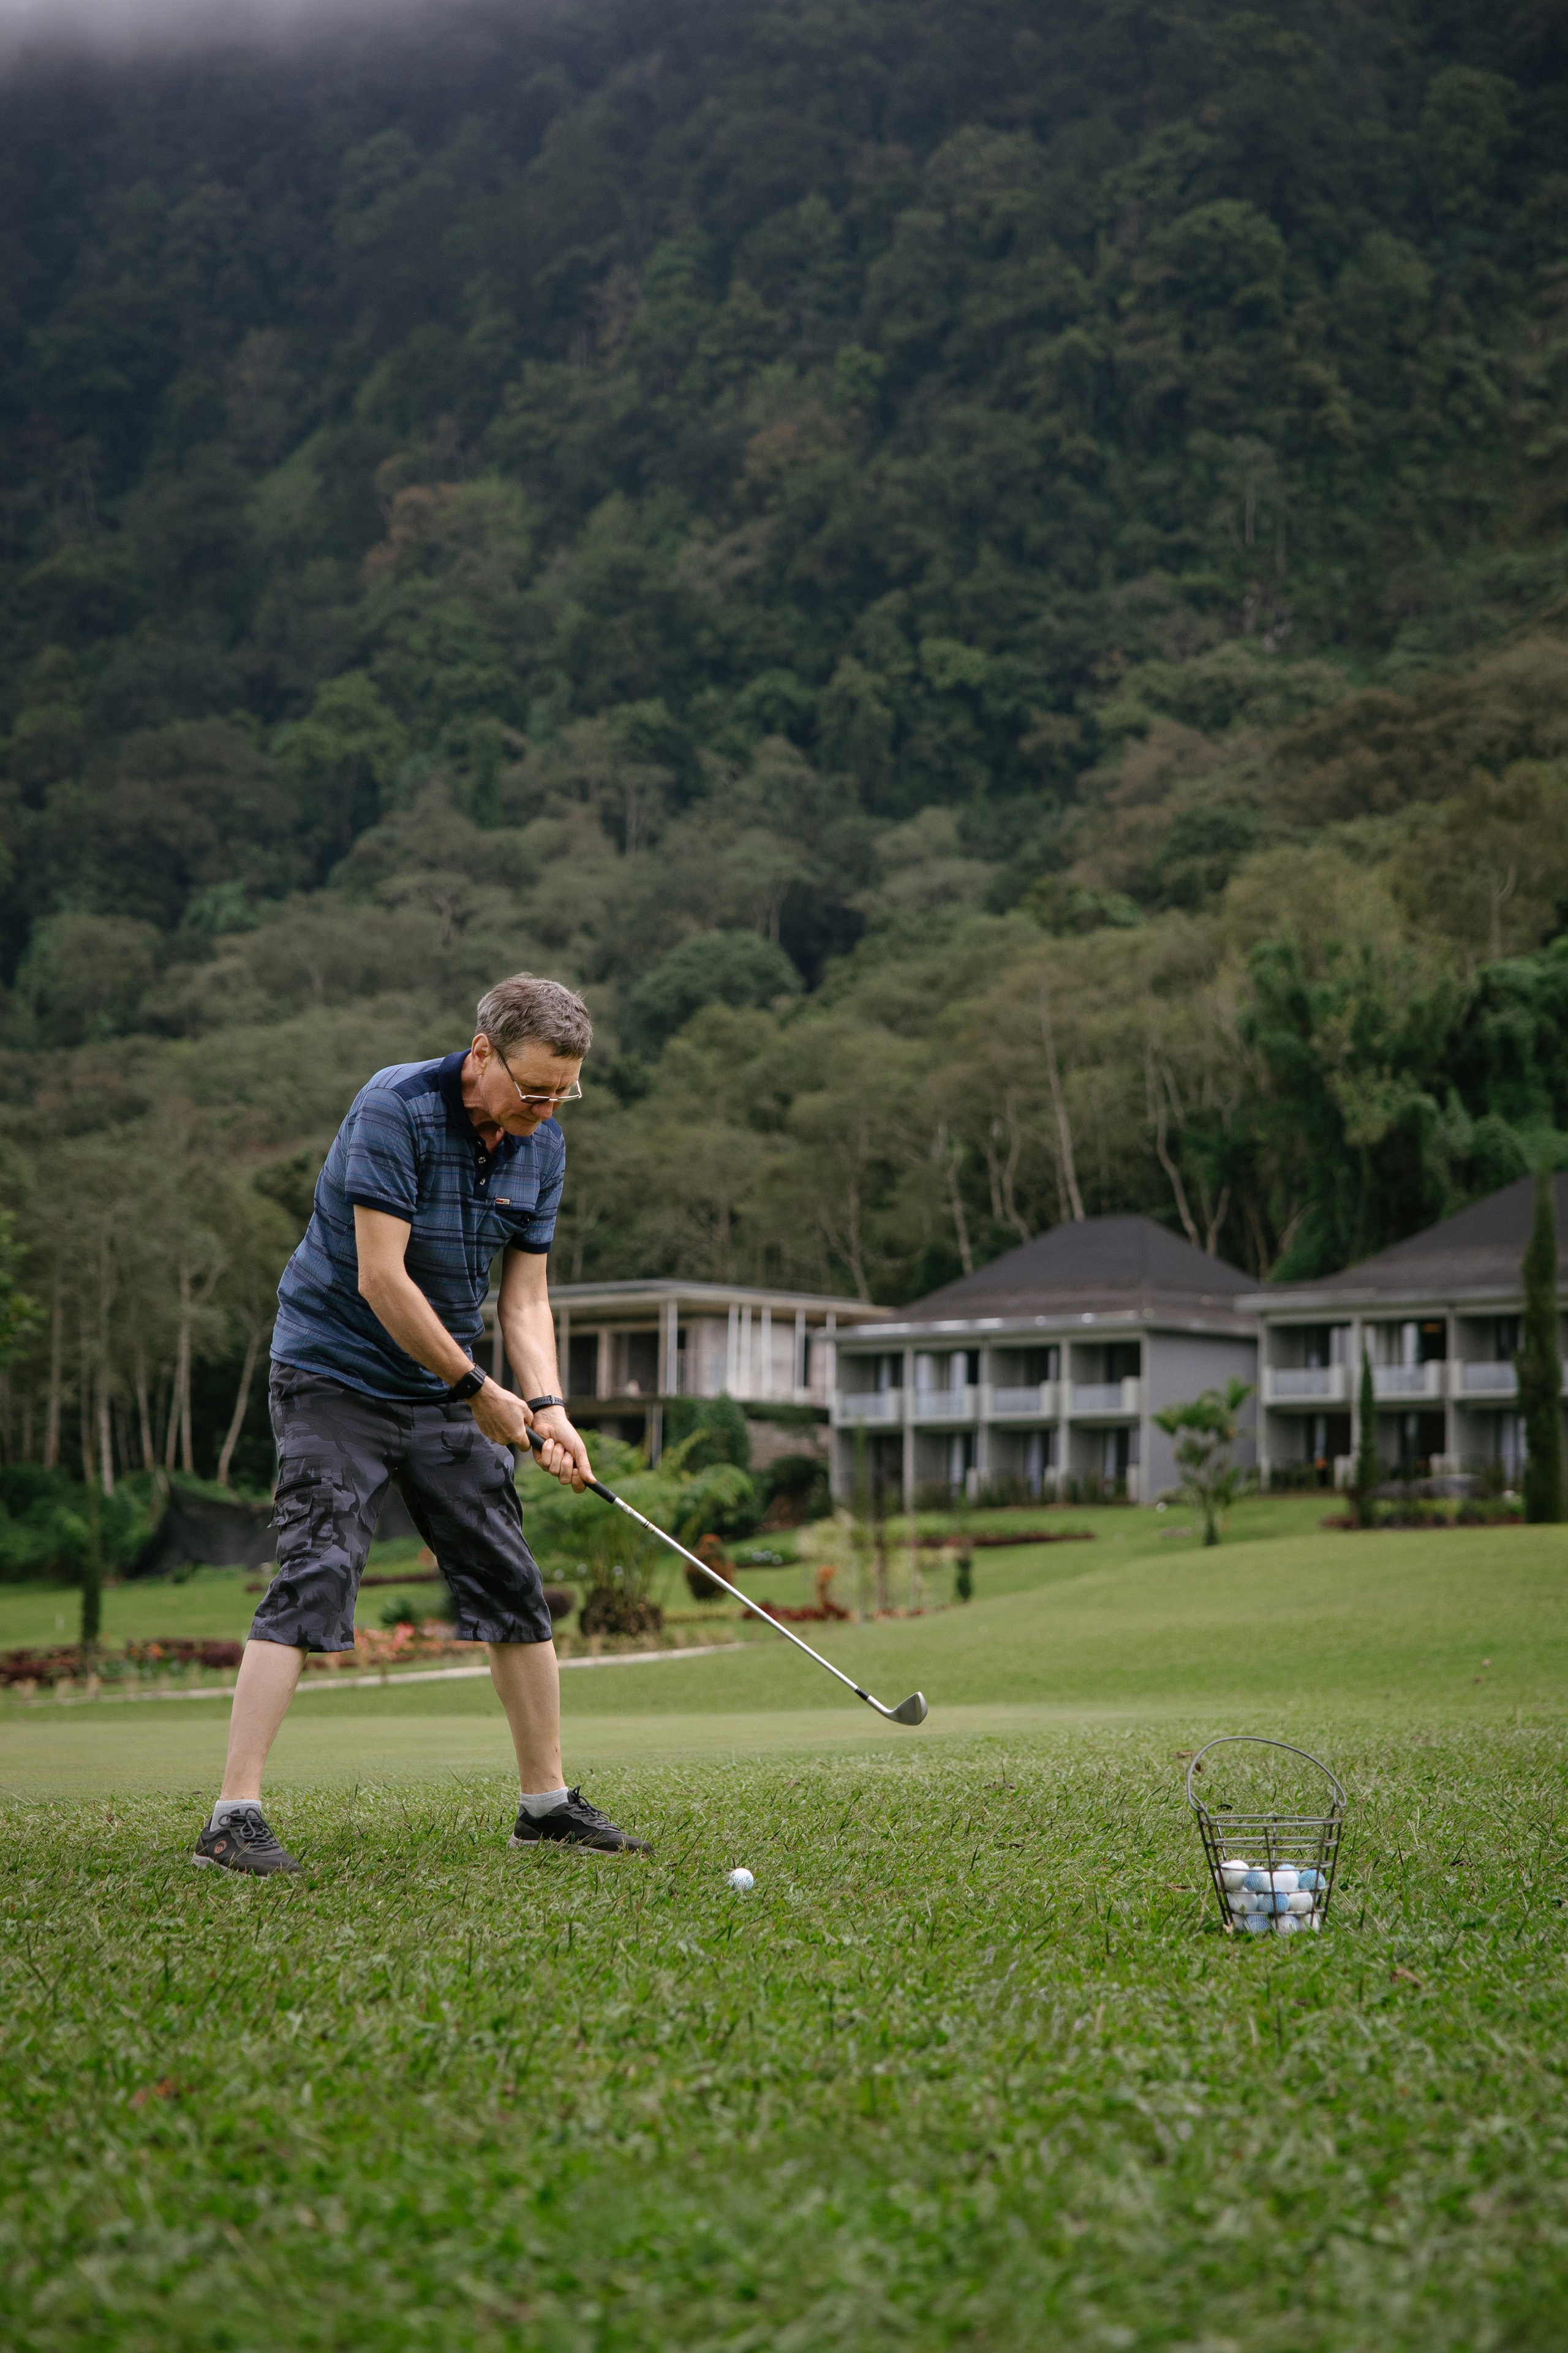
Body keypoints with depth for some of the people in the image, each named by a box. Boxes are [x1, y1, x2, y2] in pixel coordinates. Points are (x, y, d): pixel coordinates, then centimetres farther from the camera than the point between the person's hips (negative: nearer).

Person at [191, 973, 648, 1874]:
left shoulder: (542, 1144, 1)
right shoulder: (394, 1109, -21)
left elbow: (525, 1297, 5)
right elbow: (380, 1277, -25)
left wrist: (548, 1408, -11)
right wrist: (480, 1389, -17)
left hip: (446, 1389, 7)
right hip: (337, 1376, -7)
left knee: (513, 1584, 5)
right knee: (316, 1574, -17)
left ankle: (547, 1801, 17)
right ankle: (236, 1817, -17)